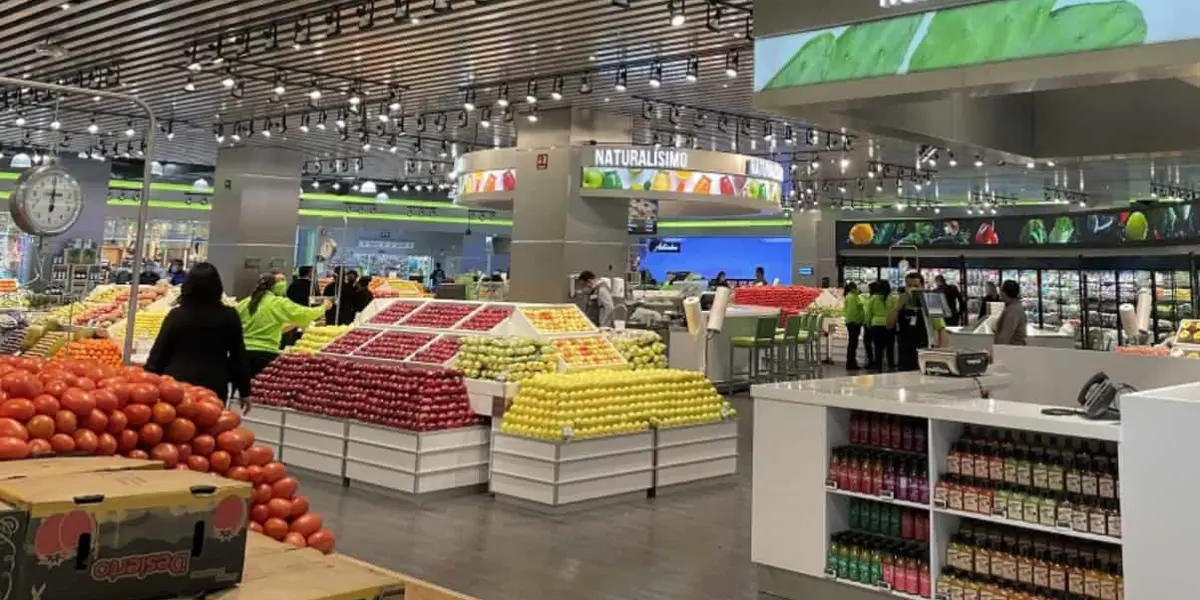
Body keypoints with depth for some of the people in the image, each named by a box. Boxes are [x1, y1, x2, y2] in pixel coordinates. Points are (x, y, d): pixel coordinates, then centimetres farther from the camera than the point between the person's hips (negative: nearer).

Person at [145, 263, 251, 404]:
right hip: (214, 388, 0)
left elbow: (159, 353, 1)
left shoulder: (177, 315, -5)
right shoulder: (229, 317, -3)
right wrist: (244, 391, 10)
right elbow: (238, 355, 2)